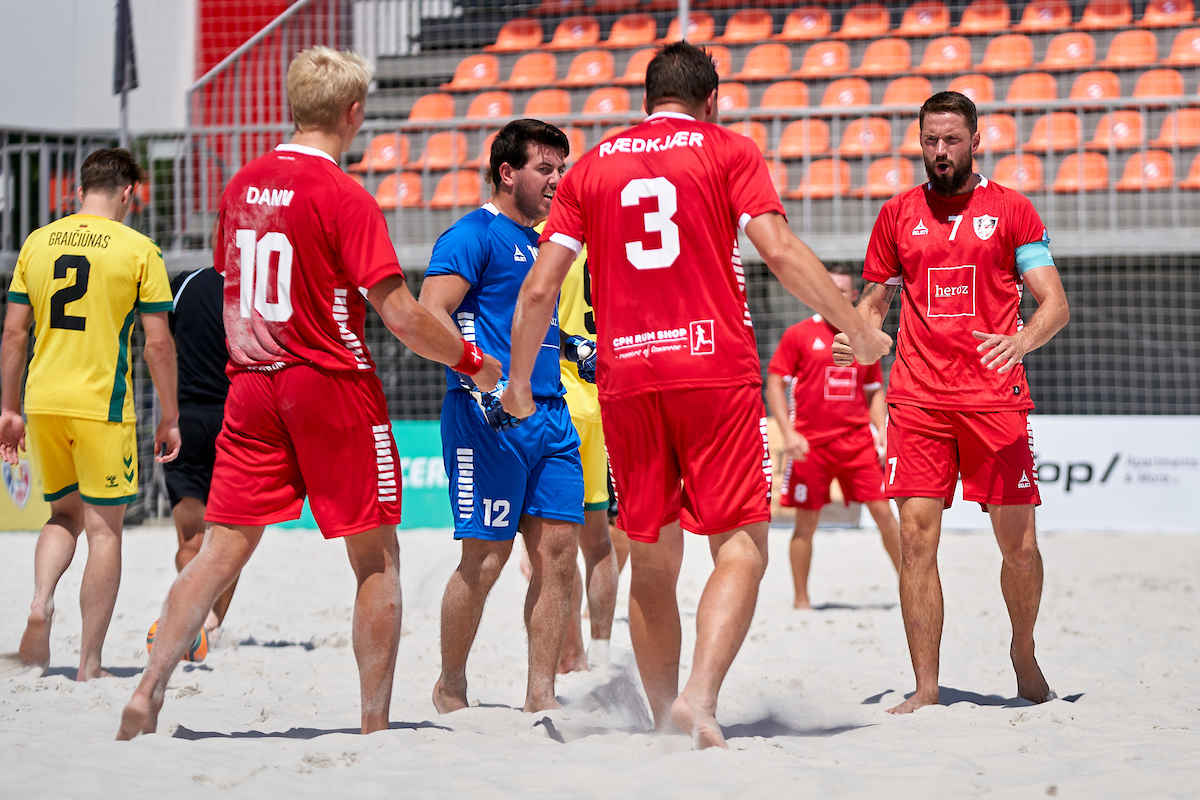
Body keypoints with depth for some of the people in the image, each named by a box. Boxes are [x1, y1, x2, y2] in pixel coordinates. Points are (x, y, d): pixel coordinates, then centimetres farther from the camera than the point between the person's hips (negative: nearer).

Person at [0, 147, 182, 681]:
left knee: (65, 513, 21)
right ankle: (90, 664, 2)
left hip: (44, 401, 4)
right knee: (104, 528, 3)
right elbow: (158, 342, -5)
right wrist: (169, 418, 2)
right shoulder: (138, 250, -3)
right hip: (103, 406, -4)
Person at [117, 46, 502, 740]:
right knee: (377, 560, 5)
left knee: (223, 551, 6)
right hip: (332, 384, -6)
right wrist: (474, 363, -1)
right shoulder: (345, 197, -12)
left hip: (251, 387, 6)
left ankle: (149, 691, -6)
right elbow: (401, 316, -14)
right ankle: (376, 725, 6)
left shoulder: (243, 186, 8)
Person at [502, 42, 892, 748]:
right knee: (742, 546, -4)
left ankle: (666, 720, 15)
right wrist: (859, 330, 2)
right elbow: (781, 251, -6)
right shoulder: (728, 150, 6)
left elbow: (539, 288, 10)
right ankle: (700, 698, -23)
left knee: (653, 559, 12)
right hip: (716, 367, -3)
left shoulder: (593, 166, 14)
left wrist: (519, 383, 21)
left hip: (624, 375, 3)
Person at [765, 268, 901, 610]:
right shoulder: (799, 334, 1)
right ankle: (800, 599, 10)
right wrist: (788, 433, -11)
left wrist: (881, 434, 6)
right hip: (811, 444, -2)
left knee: (883, 511, -2)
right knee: (806, 522, 0)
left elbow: (875, 391, 18)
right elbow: (774, 384, 0)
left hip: (858, 440, 3)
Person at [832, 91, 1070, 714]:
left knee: (1018, 541, -2)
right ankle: (926, 687, -5)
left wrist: (1021, 341, -20)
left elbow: (1055, 303, 0)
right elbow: (874, 300, 20)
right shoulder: (898, 214, 13)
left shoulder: (1011, 210, 5)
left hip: (995, 397, -1)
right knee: (916, 536, -9)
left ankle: (1024, 654, 24)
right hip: (917, 399, 2)